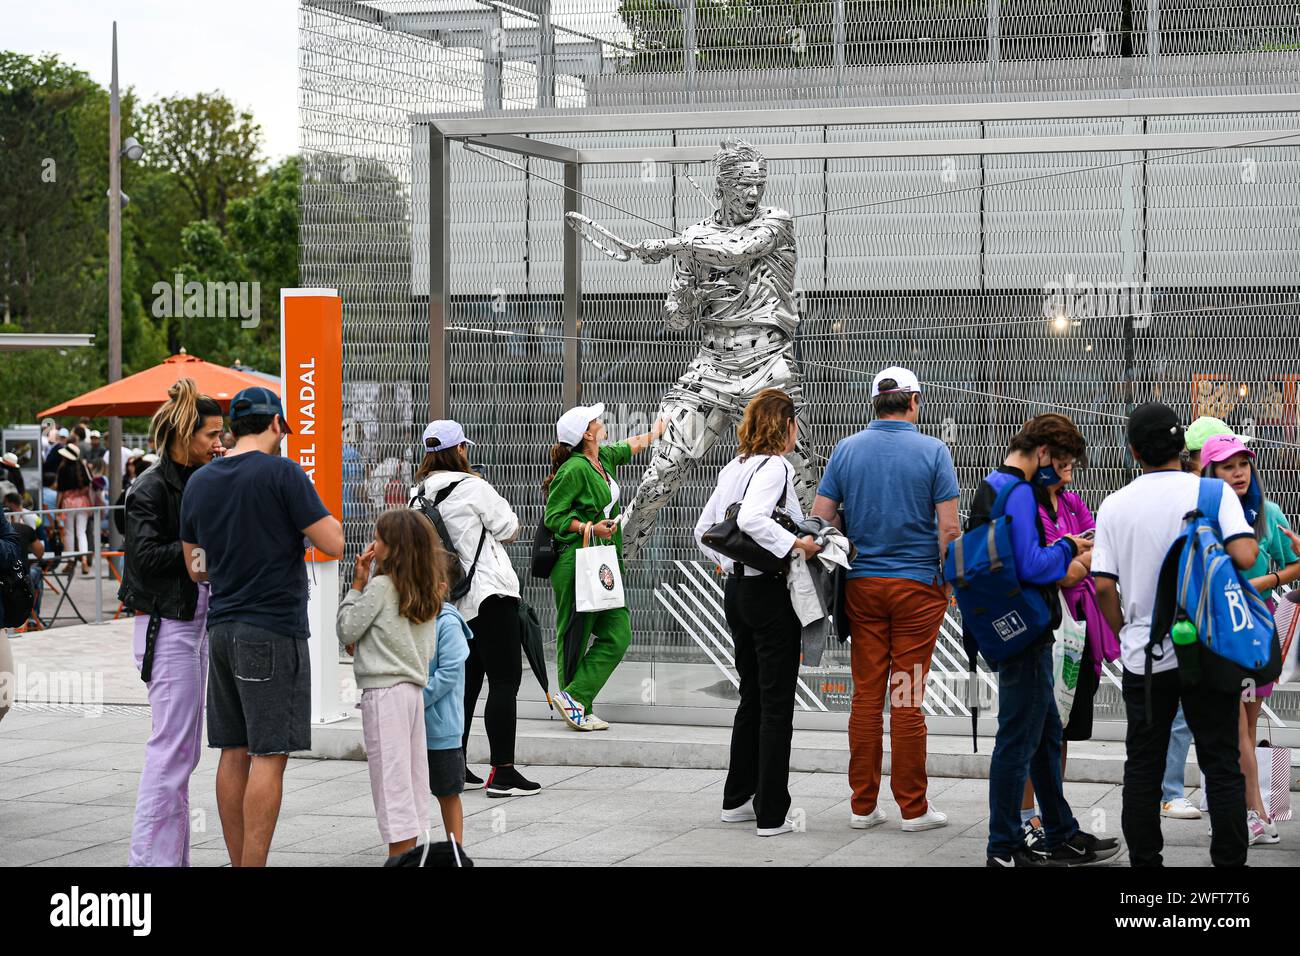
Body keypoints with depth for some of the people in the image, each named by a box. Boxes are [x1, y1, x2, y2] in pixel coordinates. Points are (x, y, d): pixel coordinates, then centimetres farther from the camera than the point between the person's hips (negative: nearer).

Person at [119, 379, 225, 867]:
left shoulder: (200, 481, 13)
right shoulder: (151, 489, -10)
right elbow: (147, 556, -19)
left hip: (198, 623, 9)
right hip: (167, 626, -9)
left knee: (184, 751, 11)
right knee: (171, 747, -9)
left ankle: (173, 854, 17)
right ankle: (151, 855, -6)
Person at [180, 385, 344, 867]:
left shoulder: (199, 482, 11)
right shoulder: (282, 473, -9)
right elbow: (333, 544, -11)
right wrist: (323, 519, 8)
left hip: (222, 627, 7)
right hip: (273, 629, -7)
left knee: (235, 752, 10)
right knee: (269, 755, -5)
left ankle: (238, 863, 13)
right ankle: (254, 864, -7)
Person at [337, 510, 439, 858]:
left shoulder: (380, 586, -11)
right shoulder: (428, 591, 10)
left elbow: (346, 631, -5)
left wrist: (358, 583, 0)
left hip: (384, 692, -8)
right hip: (414, 688, 8)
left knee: (391, 778, -5)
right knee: (412, 777, 10)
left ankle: (399, 855, -6)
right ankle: (411, 851, 14)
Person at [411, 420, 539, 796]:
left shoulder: (418, 494, 7)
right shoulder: (472, 487, -13)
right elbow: (509, 528, -5)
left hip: (450, 600, 8)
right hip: (489, 594, -8)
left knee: (466, 680, 16)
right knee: (505, 680, -5)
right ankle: (502, 772, -9)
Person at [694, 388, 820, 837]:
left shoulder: (733, 468, 10)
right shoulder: (775, 467, -15)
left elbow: (703, 530, 15)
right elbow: (751, 520, -31)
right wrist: (796, 543, -27)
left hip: (736, 591, 8)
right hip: (771, 593, -8)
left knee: (752, 697, 18)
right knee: (776, 706, -1)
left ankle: (738, 798, 24)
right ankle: (772, 813, 1)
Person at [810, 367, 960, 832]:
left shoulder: (846, 450, 3)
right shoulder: (933, 451, -5)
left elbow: (819, 519, 1)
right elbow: (948, 527, -9)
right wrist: (950, 582, 3)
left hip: (862, 584, 3)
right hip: (918, 585, -3)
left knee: (866, 695, 6)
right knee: (908, 698, 0)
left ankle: (863, 805, 8)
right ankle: (912, 807, 5)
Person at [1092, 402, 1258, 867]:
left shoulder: (1115, 505, 0)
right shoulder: (1213, 492, -8)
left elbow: (1103, 585, -2)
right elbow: (1243, 556, -19)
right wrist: (1252, 535, 3)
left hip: (1143, 655, 2)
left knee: (1142, 767, 10)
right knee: (1221, 765, 4)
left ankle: (1144, 860, 12)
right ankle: (1229, 860, 4)